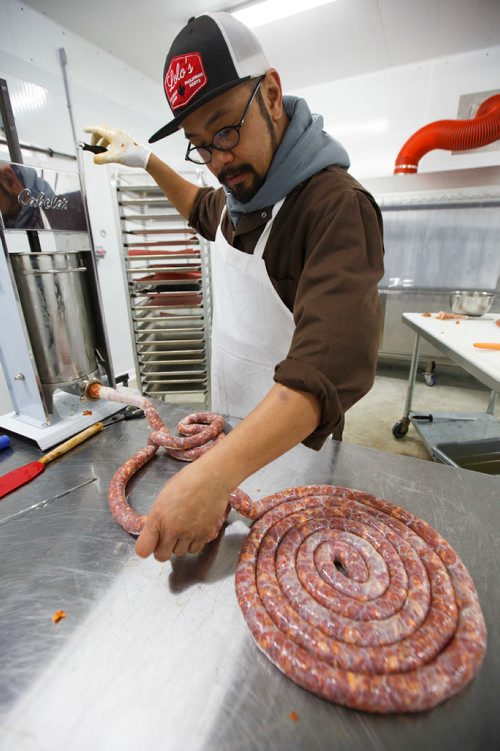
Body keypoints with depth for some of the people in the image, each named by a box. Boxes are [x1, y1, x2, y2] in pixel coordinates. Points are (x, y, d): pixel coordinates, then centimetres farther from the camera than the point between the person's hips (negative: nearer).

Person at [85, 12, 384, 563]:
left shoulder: (337, 205, -25)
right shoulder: (241, 191, 2)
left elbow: (330, 367, -38)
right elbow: (204, 212, 26)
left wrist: (212, 475, -46)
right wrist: (146, 161, 16)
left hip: (293, 441, -7)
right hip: (229, 432, 7)